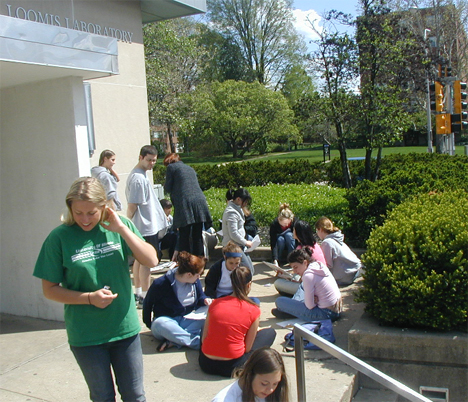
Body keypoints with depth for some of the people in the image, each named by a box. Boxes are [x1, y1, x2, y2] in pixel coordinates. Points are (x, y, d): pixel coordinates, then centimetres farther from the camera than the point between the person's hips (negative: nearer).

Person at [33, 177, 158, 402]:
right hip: (86, 336, -2)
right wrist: (90, 298, -18)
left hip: (125, 328, 2)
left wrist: (122, 229, -19)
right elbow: (50, 289, -5)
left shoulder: (119, 225, -5)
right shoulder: (59, 238, -10)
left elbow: (151, 260, -12)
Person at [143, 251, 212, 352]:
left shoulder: (195, 281, -2)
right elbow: (147, 303, -4)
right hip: (167, 321, -4)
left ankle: (174, 341, -32)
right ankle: (201, 342, -40)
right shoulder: (161, 284, -16)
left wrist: (205, 300, -10)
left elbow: (200, 296, 13)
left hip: (187, 321, 4)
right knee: (160, 323, -40)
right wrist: (149, 324, -4)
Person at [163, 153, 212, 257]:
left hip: (185, 204, -5)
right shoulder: (190, 168, 26)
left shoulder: (171, 167, 8)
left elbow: (168, 188, 4)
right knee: (198, 236, 9)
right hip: (200, 201, 6)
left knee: (184, 237, -1)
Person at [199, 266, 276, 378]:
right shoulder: (253, 310, -9)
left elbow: (204, 338, 3)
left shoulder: (215, 303, -1)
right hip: (231, 367, -2)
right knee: (270, 332, 15)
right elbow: (248, 348, -3)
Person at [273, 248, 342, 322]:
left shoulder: (308, 276, -21)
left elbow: (310, 306, -18)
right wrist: (314, 298, -1)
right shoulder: (319, 265, 4)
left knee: (279, 301, -8)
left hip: (326, 314, -9)